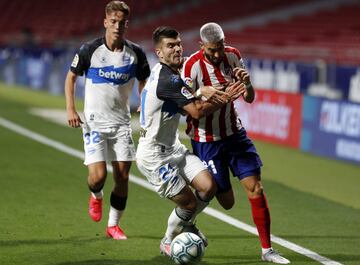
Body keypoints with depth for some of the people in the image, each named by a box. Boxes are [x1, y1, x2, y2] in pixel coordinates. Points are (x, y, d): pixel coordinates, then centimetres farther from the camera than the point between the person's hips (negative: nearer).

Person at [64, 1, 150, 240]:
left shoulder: (135, 53, -2)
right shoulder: (90, 50, -8)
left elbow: (144, 83, 14)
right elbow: (71, 77, 5)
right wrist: (71, 109, -5)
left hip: (122, 123, 2)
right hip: (94, 122, -2)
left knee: (122, 177, -1)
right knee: (98, 175, -14)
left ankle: (113, 225, 16)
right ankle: (96, 196, 23)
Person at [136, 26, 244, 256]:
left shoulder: (164, 73, 7)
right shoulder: (167, 79, -24)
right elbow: (197, 111, -22)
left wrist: (201, 91, 5)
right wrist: (225, 99, -15)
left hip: (173, 148, 9)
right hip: (154, 156, -9)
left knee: (208, 186, -3)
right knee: (189, 202, -4)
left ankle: (185, 224, 24)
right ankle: (169, 243, 22)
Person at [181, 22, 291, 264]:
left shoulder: (233, 56, -3)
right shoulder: (192, 66, -19)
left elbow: (250, 98, 2)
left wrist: (247, 84, -21)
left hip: (234, 133, 4)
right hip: (206, 139, -4)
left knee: (255, 188, -5)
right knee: (227, 201, -1)